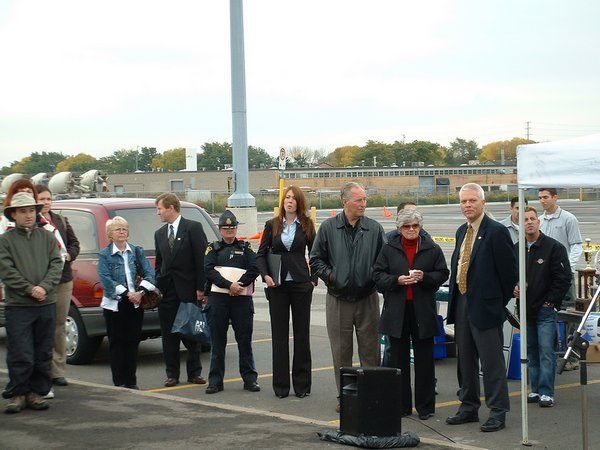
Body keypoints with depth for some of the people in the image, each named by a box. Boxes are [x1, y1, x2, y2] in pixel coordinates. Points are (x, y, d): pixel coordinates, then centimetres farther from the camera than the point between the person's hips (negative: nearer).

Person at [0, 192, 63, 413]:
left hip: (47, 305, 3)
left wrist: (44, 287, -12)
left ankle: (36, 392, 18)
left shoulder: (47, 237, 10)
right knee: (20, 356, -4)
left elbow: (56, 264, 3)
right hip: (18, 306, -3)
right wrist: (30, 290, -14)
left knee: (43, 354, 8)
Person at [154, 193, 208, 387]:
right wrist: (156, 287, 6)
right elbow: (158, 264, 16)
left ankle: (194, 372, 13)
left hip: (188, 289, -5)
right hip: (167, 290, 5)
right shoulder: (159, 234, 13)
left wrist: (201, 287, -12)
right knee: (169, 335, 5)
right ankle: (172, 374, 12)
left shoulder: (193, 228, -5)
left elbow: (202, 259, -8)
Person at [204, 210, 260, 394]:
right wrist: (229, 285, -15)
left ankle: (250, 379, 7)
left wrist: (239, 285, -14)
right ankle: (215, 381, 5)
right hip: (218, 298, 0)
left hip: (242, 297, 0)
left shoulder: (245, 247, 13)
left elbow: (254, 269, 0)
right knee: (217, 340, 1)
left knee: (245, 339, 1)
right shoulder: (213, 248, 12)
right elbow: (209, 270, -3)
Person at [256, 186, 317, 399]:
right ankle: (281, 384, 9)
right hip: (277, 285, 1)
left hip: (301, 285, -1)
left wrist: (313, 279, -2)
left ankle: (302, 383, 10)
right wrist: (265, 275, -8)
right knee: (279, 334, 3)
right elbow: (261, 254, 6)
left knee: (302, 333, 4)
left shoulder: (306, 226, 3)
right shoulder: (272, 225, 5)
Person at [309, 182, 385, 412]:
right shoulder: (328, 228, 1)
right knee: (341, 352, 7)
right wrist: (330, 276, -5)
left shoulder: (374, 229, 2)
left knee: (370, 350, 3)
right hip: (338, 300, 0)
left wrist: (375, 277, -8)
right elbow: (316, 259, 7)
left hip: (367, 299, 0)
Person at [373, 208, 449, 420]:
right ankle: (400, 405, 13)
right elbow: (378, 275, 4)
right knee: (398, 358, 5)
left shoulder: (432, 249, 5)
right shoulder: (389, 249, 6)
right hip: (396, 310, 1)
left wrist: (424, 277, -13)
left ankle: (425, 406, 11)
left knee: (424, 359, 4)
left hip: (423, 310, -1)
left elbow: (442, 274, 6)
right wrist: (396, 280, -14)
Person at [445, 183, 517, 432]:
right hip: (461, 304, 8)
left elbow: (509, 269, -11)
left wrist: (500, 301, -4)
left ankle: (497, 412, 5)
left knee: (492, 362, -2)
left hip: (485, 306, -8)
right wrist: (455, 298, 12)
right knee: (465, 360, 15)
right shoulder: (462, 231, 12)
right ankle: (469, 407, 26)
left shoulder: (496, 232, -13)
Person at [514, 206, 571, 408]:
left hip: (545, 309, -5)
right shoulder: (515, 249, 9)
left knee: (546, 351, -7)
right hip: (526, 309, 5)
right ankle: (536, 390, 16)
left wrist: (551, 301, -10)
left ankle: (546, 392, -4)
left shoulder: (554, 247, -6)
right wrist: (513, 289, -1)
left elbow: (564, 278, -8)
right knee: (531, 352, 9)